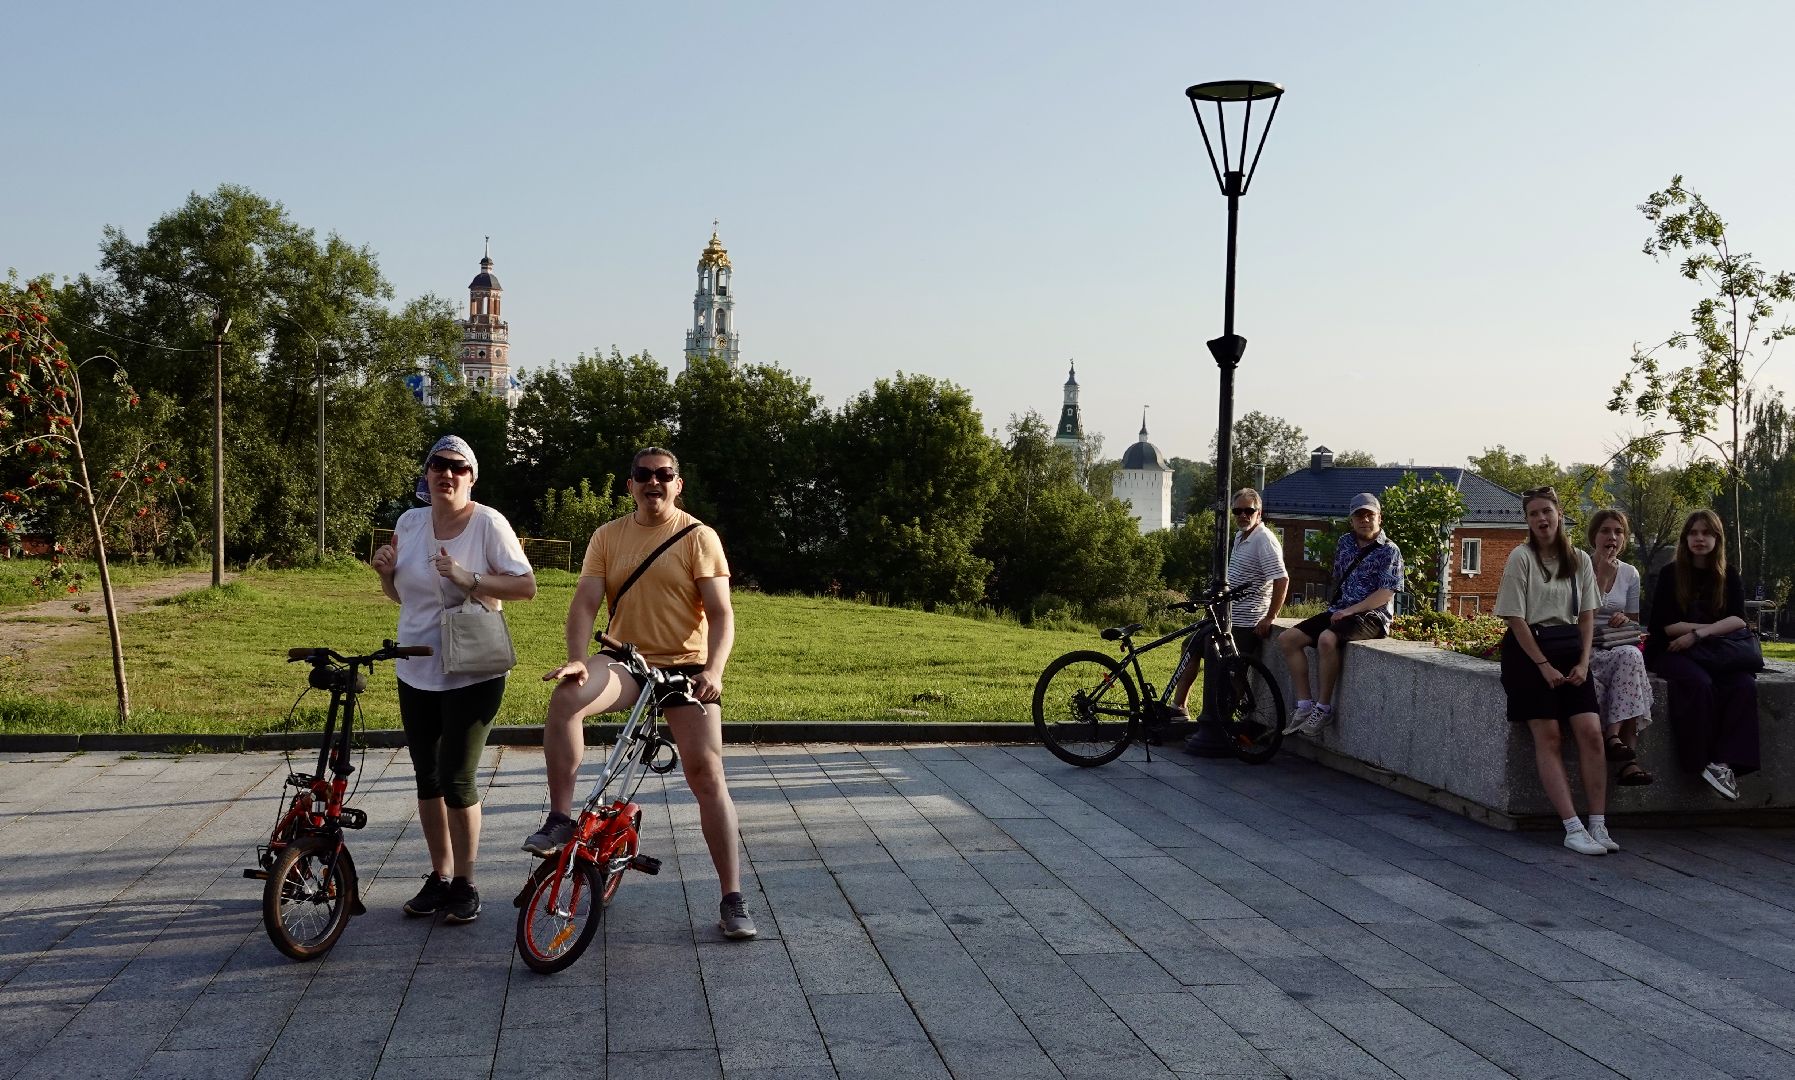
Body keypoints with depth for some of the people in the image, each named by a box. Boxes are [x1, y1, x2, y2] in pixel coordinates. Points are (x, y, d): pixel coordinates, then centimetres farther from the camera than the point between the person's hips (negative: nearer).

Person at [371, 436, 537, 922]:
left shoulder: (488, 522, -10)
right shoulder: (409, 522, 5)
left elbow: (526, 585, -14)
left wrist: (469, 579, -25)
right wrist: (386, 572, -5)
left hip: (471, 675, -6)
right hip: (416, 672, 6)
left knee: (456, 780, -5)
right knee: (428, 778, 12)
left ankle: (465, 884, 9)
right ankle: (439, 876, 25)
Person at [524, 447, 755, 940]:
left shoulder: (698, 537, -3)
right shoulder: (608, 535, 5)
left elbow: (720, 613, -9)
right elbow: (585, 602, -3)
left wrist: (713, 669, -25)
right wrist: (577, 658, -21)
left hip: (685, 665, -1)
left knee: (706, 774, -7)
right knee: (565, 699, -30)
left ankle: (732, 899, 2)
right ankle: (559, 820, -19)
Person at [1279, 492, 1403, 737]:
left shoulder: (1389, 551, -6)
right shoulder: (1345, 543, 15)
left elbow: (1385, 594, -14)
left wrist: (1350, 610, -19)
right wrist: (1335, 606, 10)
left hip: (1370, 617, -8)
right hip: (1339, 612, 8)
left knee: (1327, 639, -36)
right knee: (1287, 639, -8)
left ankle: (1324, 708, -24)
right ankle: (1304, 705, -7)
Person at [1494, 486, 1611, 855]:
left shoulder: (1579, 561, 10)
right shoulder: (1521, 558, -4)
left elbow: (1587, 616, 10)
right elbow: (1516, 618, -8)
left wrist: (1583, 662, -4)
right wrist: (1544, 666, -12)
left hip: (1570, 649, 4)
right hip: (1529, 649, -4)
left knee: (1590, 731, -10)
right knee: (1548, 735, -11)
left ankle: (1598, 825, -6)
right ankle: (1573, 828, -13)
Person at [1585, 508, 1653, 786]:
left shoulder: (1630, 574, 14)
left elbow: (1634, 622, 21)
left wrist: (1625, 620, -2)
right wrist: (1602, 575, -11)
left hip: (1619, 647, 3)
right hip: (1586, 650, -3)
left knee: (1632, 655, -33)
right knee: (1630, 657, -34)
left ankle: (1613, 735, -38)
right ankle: (1628, 755, -35)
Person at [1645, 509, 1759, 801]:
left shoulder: (1728, 577, 10)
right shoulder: (1671, 574, 2)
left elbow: (1739, 619, -5)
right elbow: (1665, 625, -6)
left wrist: (1698, 633, -20)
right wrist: (1714, 627, -9)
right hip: (1673, 652, -3)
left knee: (1745, 684, -29)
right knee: (1699, 683, -35)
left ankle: (1728, 762, -31)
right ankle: (1702, 762, -27)